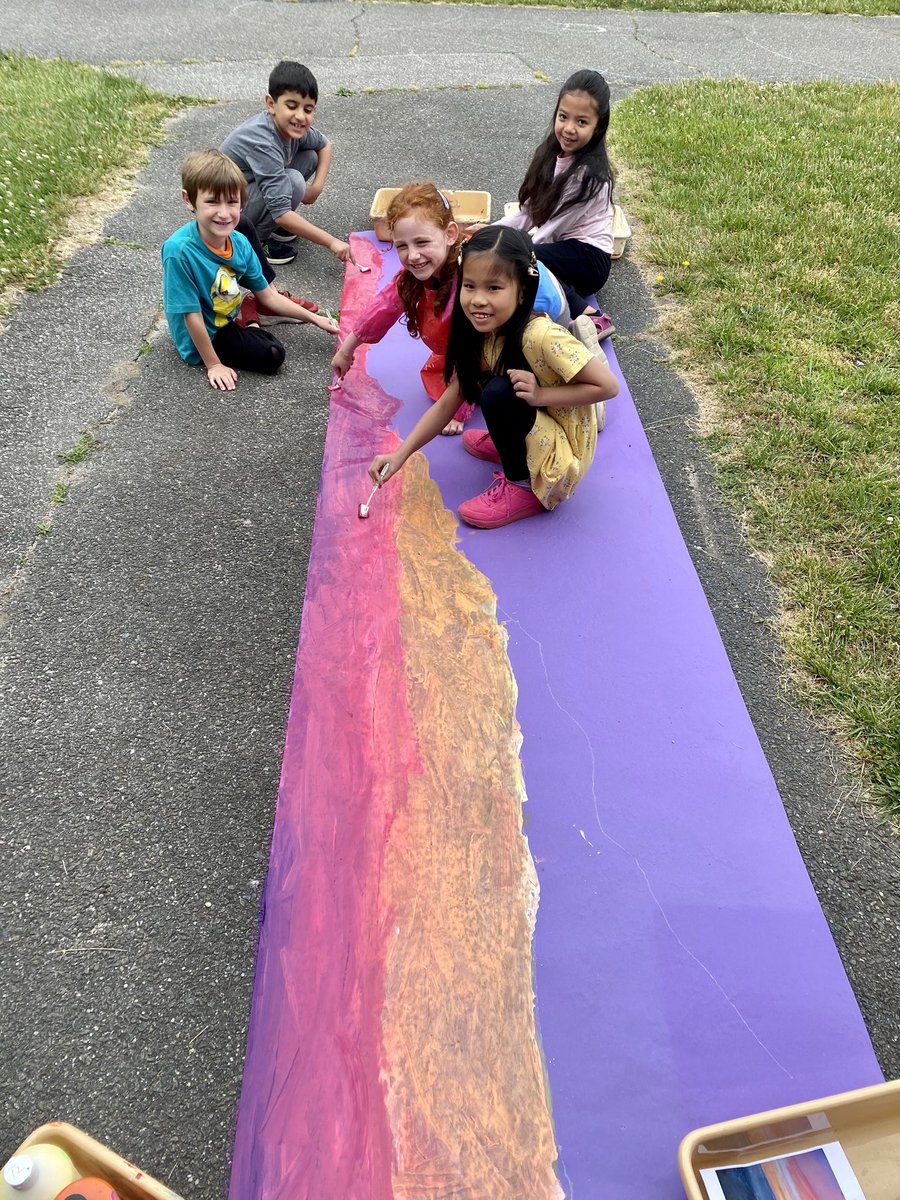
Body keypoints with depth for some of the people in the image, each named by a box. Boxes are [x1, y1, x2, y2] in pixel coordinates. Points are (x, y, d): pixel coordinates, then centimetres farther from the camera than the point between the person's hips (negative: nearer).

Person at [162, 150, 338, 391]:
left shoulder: (239, 242, -12)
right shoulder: (179, 251, -31)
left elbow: (267, 296, -1)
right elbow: (192, 316, -26)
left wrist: (314, 318, -1)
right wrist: (214, 365, -21)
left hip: (230, 315, 7)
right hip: (203, 340, -7)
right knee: (272, 355, -21)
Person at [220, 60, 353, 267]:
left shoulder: (293, 127, -9)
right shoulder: (262, 143, -32)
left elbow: (325, 145, 13)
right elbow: (281, 214, -37)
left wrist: (317, 186, -4)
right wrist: (331, 242, -37)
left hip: (251, 188, 8)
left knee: (310, 157, 0)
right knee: (293, 182, -29)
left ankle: (271, 223, 7)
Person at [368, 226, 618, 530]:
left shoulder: (541, 335, -28)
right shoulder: (479, 336, -6)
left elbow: (608, 386, -24)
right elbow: (446, 404, -1)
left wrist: (540, 395, -27)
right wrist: (400, 454, -7)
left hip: (563, 453, -8)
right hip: (537, 436, 8)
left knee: (498, 393, -27)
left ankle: (523, 485, -9)